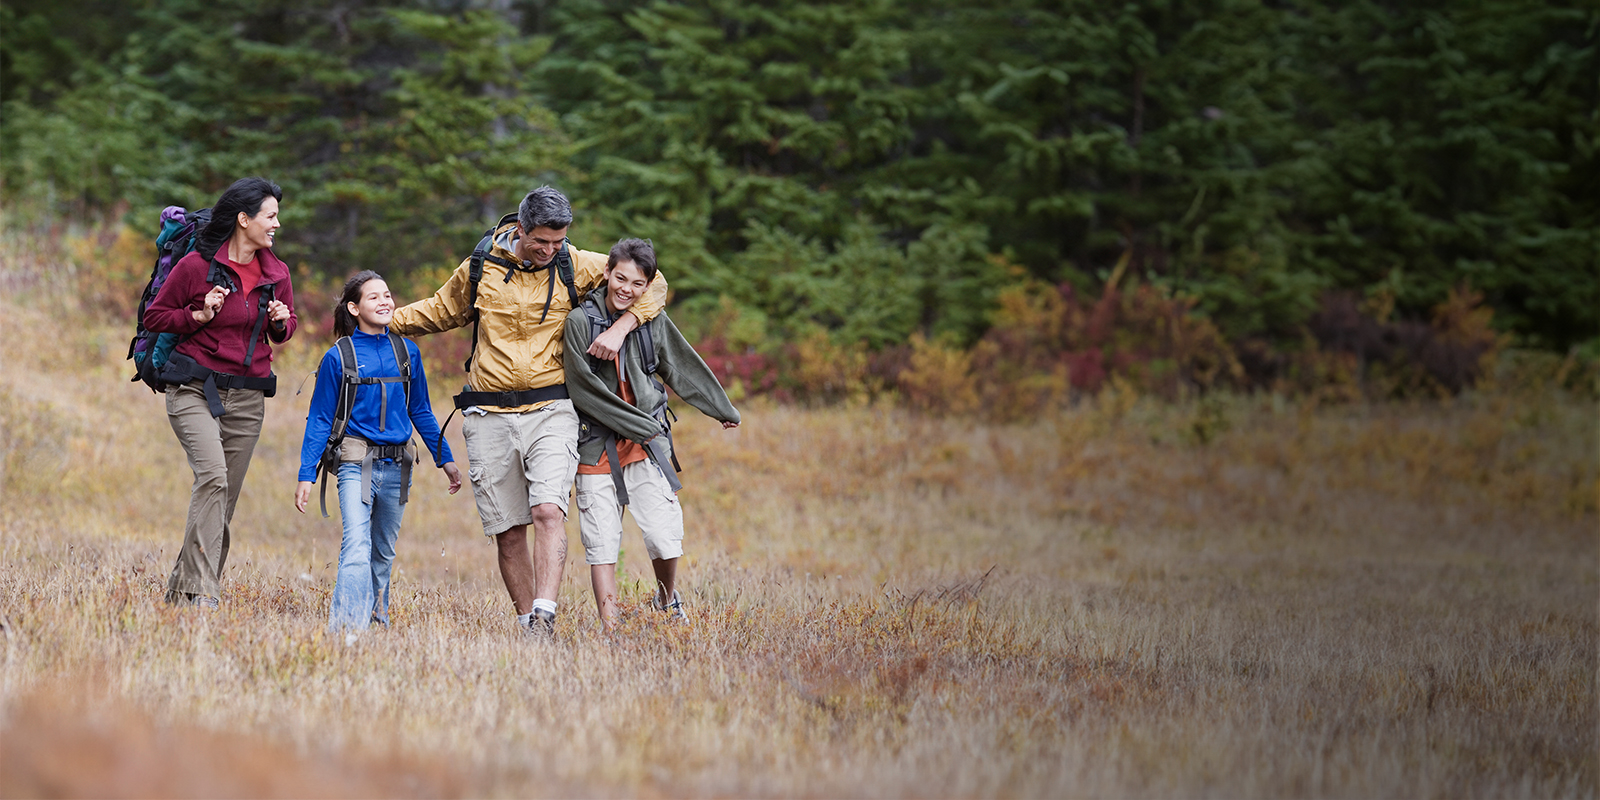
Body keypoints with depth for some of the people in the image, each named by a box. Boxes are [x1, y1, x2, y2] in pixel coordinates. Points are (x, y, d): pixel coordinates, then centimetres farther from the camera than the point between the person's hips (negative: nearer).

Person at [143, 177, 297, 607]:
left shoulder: (276, 273, 9)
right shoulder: (196, 266, -6)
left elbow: (284, 332, 22)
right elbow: (155, 317, 1)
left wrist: (281, 323, -1)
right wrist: (199, 316, -14)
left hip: (247, 398, 5)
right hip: (195, 389, -5)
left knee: (225, 497, 3)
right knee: (213, 475, -24)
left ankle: (182, 588, 14)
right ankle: (202, 589, -26)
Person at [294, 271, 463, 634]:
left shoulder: (406, 352, 8)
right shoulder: (338, 357, -3)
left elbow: (421, 411, 18)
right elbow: (319, 421, 1)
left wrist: (445, 458, 18)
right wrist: (306, 475, -2)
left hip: (397, 466, 4)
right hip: (357, 465, -4)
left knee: (383, 553, 14)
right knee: (357, 547, -18)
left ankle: (376, 618, 27)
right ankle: (347, 628, -26)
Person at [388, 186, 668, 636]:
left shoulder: (576, 267, 2)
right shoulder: (479, 270, 5)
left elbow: (651, 284, 10)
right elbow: (441, 312, 24)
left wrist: (620, 328, -5)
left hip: (550, 410, -2)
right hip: (489, 415, 2)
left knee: (548, 510, -21)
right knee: (508, 530, 2)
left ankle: (544, 614, -29)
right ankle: (526, 623, 11)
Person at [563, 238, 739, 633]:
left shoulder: (654, 321, 4)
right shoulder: (580, 321, -6)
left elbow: (685, 369, 18)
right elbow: (584, 389, -11)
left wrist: (723, 409, 29)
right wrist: (636, 424, -13)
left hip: (647, 441, 2)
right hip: (597, 444, -2)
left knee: (664, 536, -8)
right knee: (602, 542, -3)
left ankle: (668, 603, 20)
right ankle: (609, 628, 2)